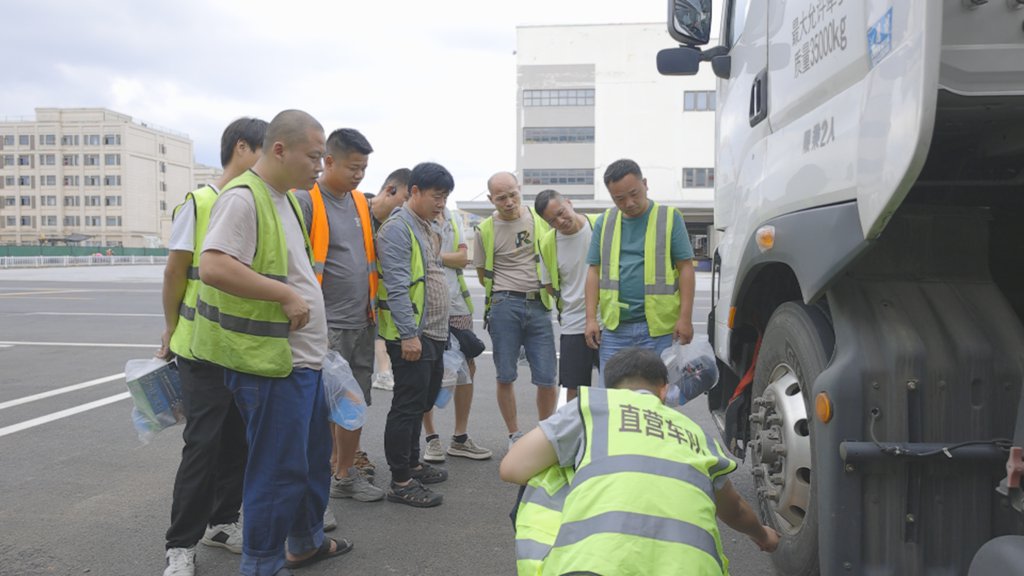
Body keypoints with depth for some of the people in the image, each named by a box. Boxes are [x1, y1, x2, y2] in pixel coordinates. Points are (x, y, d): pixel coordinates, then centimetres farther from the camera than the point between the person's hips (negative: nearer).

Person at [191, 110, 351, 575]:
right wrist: (286, 294, -24)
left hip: (304, 357, 10)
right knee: (279, 469, 1)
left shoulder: (287, 198, 14)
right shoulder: (243, 197, -17)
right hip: (270, 362, -10)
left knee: (314, 456, 21)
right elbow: (212, 268, -29)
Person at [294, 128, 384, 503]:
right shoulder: (306, 201, -10)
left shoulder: (361, 202, 12)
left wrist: (373, 304, 16)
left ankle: (346, 473, 29)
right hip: (326, 325, -7)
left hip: (362, 322, 7)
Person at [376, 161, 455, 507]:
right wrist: (408, 334, -24)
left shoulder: (427, 229, 17)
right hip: (411, 335, -10)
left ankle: (412, 464, 32)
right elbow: (397, 286, -21)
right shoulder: (397, 229, -13)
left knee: (423, 401, 18)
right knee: (407, 406, -4)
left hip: (433, 334, 10)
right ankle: (400, 482, 5)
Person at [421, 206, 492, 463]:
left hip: (457, 305, 6)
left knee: (468, 367, 6)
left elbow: (463, 257, 1)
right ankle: (432, 438, 16)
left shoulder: (454, 218, 13)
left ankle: (460, 437, 18)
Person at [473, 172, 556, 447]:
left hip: (539, 305, 1)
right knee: (505, 377, 4)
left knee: (547, 378, 0)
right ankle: (515, 435, 21)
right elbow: (483, 275, 12)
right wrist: (512, 288, 5)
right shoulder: (485, 230, 3)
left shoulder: (540, 219, 6)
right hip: (504, 306, -1)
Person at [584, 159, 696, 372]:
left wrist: (685, 318, -8)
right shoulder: (604, 222, 9)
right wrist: (591, 318, 2)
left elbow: (686, 268, -1)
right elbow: (594, 271, 10)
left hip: (659, 327, -2)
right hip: (614, 327, 3)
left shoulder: (669, 217, 1)